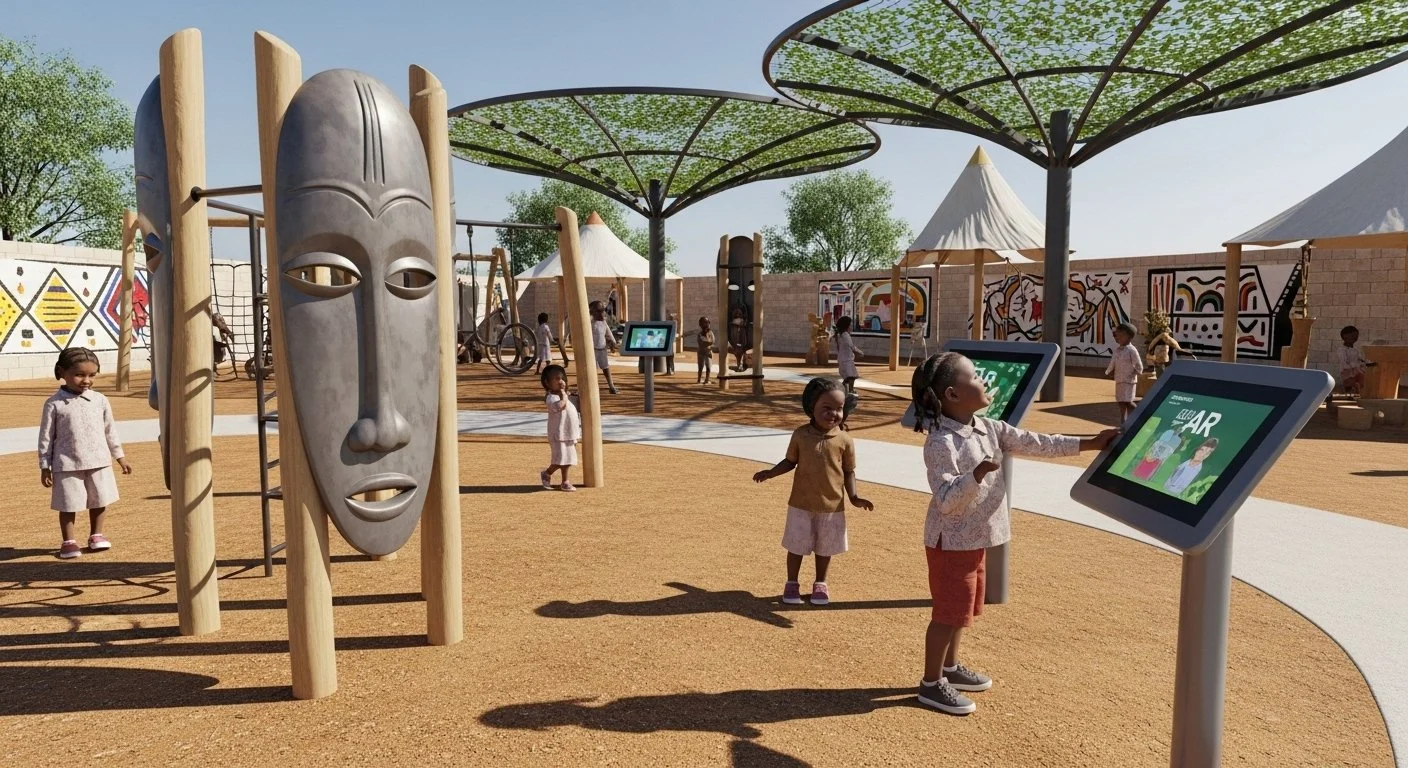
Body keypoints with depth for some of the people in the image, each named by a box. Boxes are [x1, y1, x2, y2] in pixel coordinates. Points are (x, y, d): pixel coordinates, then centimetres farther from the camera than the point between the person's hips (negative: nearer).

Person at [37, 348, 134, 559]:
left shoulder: (100, 400, 2)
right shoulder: (54, 404, -7)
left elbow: (110, 430, 11)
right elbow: (46, 436, -2)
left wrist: (119, 457, 13)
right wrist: (45, 467, -2)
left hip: (98, 461, 3)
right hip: (67, 464, -3)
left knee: (99, 501, 12)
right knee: (68, 504, 4)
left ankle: (96, 535, 29)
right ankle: (68, 541, 18)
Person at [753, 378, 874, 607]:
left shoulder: (844, 440, -9)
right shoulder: (801, 435, -8)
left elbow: (849, 471, -1)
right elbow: (791, 461, 4)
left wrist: (853, 496, -11)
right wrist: (770, 473, -8)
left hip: (832, 506, 0)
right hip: (801, 504, 0)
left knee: (824, 548, 16)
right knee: (796, 545, 11)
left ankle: (820, 584, 35)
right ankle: (791, 584, 28)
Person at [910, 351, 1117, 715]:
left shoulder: (988, 428, 1)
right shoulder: (940, 443, -24)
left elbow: (1036, 443, 4)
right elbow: (946, 501, -28)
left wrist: (1091, 443, 2)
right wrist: (978, 474, -43)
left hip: (975, 538, 9)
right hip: (952, 541, -9)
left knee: (962, 607, 21)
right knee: (949, 611, 2)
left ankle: (950, 667, 39)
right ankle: (931, 683, 17)